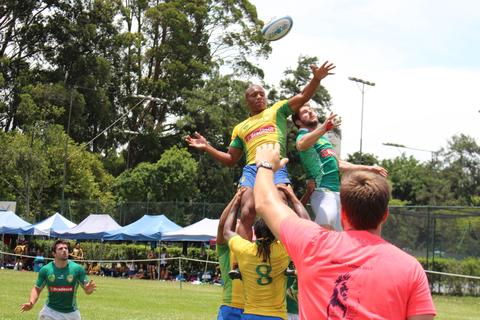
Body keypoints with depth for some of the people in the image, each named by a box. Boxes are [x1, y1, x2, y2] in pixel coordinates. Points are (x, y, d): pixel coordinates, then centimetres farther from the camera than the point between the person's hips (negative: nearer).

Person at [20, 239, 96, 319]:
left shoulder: (77, 269, -9)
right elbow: (37, 289, 2)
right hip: (50, 311, 0)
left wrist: (89, 290, -30)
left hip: (71, 312, 0)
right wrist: (31, 303, -16)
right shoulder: (45, 270, -7)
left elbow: (86, 289, -6)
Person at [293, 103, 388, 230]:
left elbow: (338, 164, 33)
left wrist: (368, 168, 37)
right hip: (323, 192, -9)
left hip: (337, 192, 9)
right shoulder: (303, 135, -6)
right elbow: (301, 145, -33)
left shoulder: (323, 138, 23)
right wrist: (323, 128, -52)